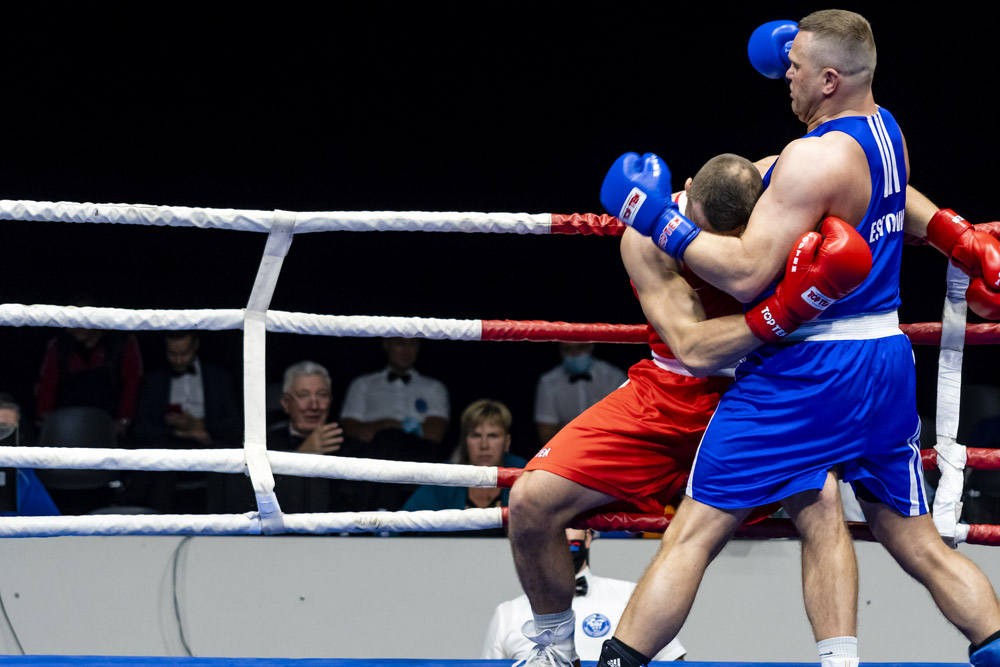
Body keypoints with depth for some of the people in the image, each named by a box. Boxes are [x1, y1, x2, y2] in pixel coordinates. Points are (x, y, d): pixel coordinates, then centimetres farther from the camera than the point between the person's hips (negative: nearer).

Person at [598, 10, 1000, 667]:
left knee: (694, 533, -2)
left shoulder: (813, 159, -18)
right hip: (887, 360, 8)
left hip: (807, 372, -8)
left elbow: (746, 274, -22)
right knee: (917, 543, 14)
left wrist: (664, 224, -13)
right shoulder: (887, 131, 7)